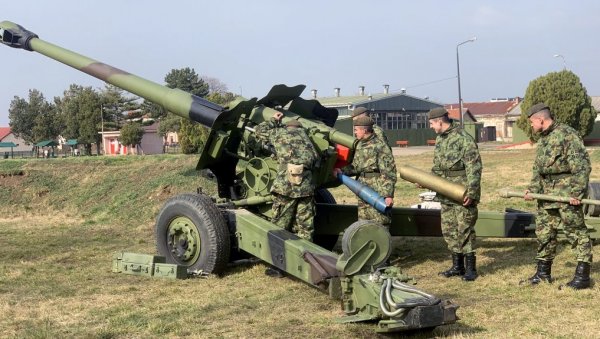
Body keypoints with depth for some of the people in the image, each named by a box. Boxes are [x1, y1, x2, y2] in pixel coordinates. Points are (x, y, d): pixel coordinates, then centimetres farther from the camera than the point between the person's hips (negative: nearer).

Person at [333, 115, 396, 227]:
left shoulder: (380, 146, -12)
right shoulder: (359, 146, 14)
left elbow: (389, 173, -15)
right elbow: (355, 167, 20)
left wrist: (388, 195, -20)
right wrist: (342, 170, 2)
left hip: (378, 193, -8)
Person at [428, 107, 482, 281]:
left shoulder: (463, 139, -16)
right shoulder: (440, 139, 12)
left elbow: (474, 167, -18)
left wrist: (471, 192, -22)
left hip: (463, 193, -9)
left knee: (464, 230, -5)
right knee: (449, 230, 11)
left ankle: (470, 268, 4)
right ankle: (457, 266, 21)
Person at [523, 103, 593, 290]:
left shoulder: (567, 135, -14)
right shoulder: (542, 139, 14)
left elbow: (582, 166, -18)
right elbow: (538, 168, 19)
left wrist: (577, 192, -21)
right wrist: (532, 189, 5)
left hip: (567, 192, -9)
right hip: (547, 193, 9)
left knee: (576, 232, -3)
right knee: (543, 231, 13)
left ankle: (583, 275, 1)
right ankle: (543, 272, 24)